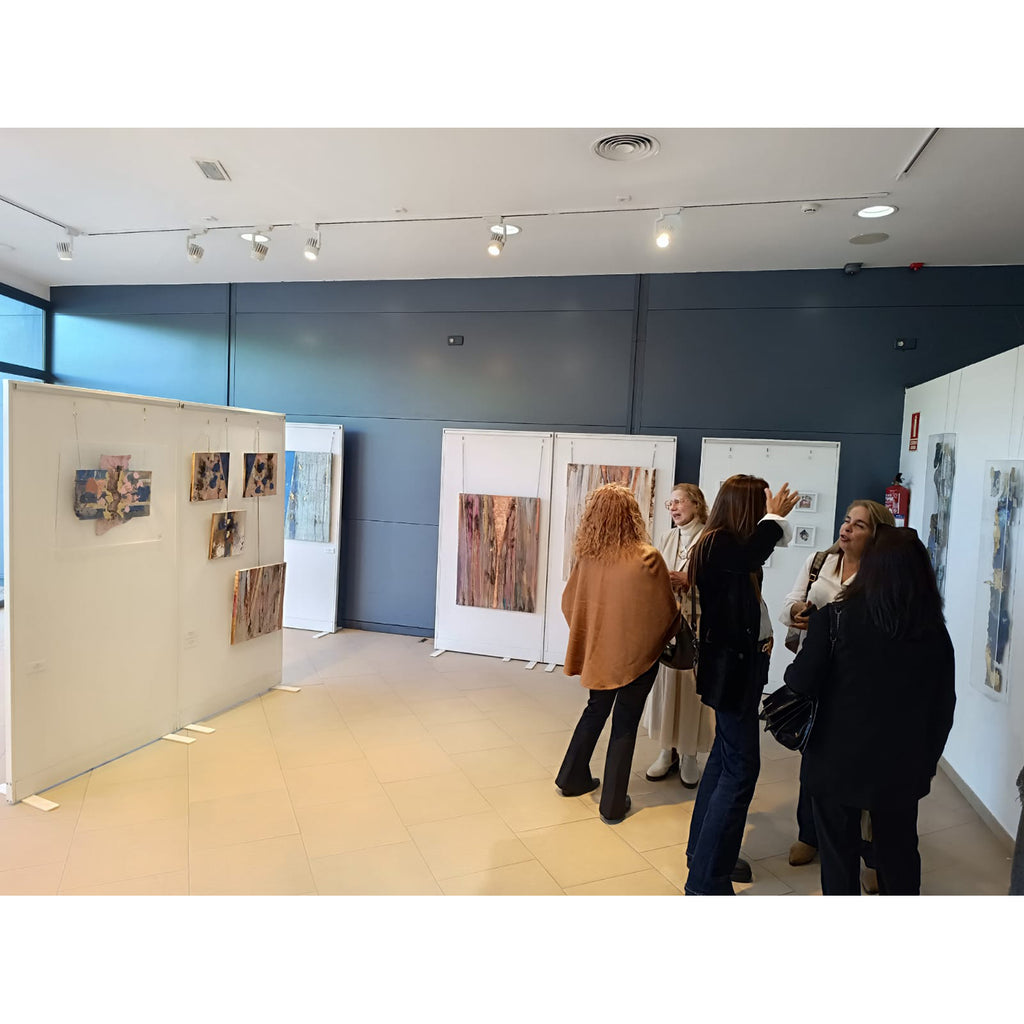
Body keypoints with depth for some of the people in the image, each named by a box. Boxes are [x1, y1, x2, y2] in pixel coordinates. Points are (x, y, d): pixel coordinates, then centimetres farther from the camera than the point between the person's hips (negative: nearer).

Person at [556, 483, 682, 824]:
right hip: (637, 653, -3)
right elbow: (666, 612, -9)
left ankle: (573, 778, 37)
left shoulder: (587, 557, -10)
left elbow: (569, 603, 1)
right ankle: (613, 805, 20)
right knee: (624, 724, 10)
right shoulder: (647, 558, -20)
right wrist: (668, 633, 13)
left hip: (598, 651, 4)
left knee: (595, 710, 24)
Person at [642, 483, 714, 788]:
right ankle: (667, 751, 25)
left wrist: (688, 581, -18)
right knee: (665, 683, 10)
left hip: (696, 623, -5)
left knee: (691, 685, 3)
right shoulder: (666, 538, 9)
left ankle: (689, 756, 20)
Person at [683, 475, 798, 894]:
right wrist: (774, 517, -20)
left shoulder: (728, 544, 8)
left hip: (740, 662, 11)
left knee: (726, 756, 19)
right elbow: (754, 553, -36)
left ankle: (704, 852, 34)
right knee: (740, 768, -6)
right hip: (732, 666, -11)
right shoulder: (719, 544, -20)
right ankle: (707, 881, 3)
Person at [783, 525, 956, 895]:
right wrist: (928, 760, 15)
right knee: (899, 851, 21)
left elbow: (800, 683, -15)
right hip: (902, 767, 3)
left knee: (839, 853, 14)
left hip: (837, 761, -3)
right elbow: (943, 705, 3)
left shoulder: (834, 618, -17)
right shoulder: (935, 632, -5)